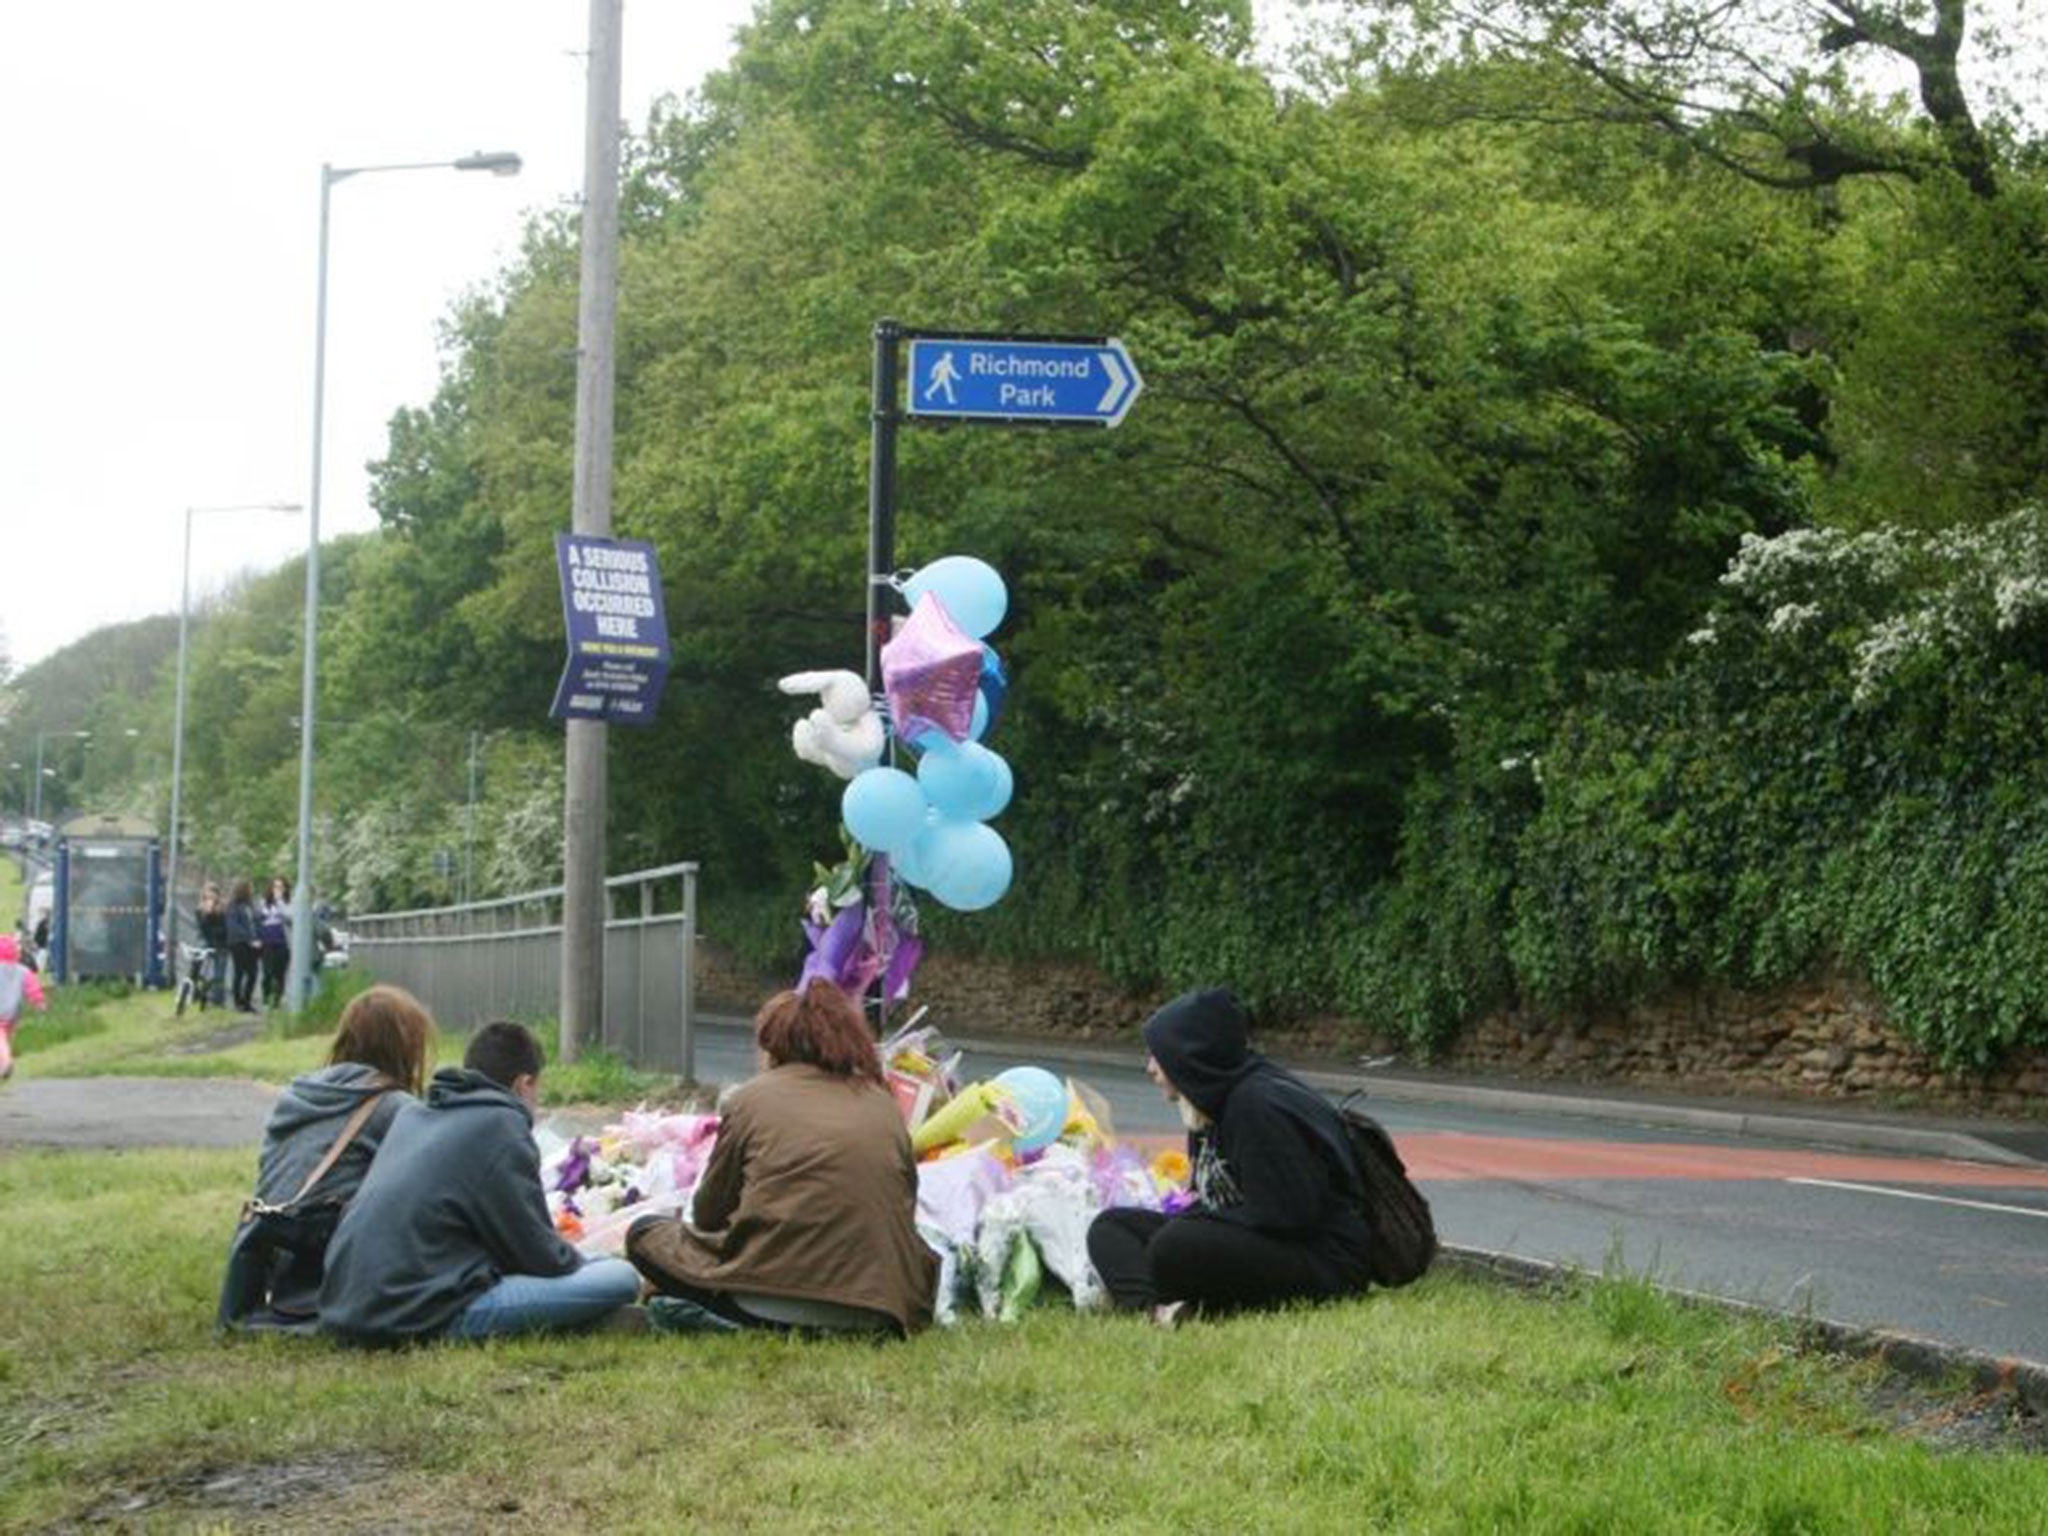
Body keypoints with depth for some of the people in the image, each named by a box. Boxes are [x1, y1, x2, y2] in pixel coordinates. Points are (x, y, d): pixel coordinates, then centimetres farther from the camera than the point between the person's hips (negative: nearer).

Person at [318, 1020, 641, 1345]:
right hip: (425, 1317, -9)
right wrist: (577, 1263, 20)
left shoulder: (411, 1115, 18)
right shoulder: (501, 1124, -5)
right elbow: (540, 1256, -3)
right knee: (620, 1278, -12)